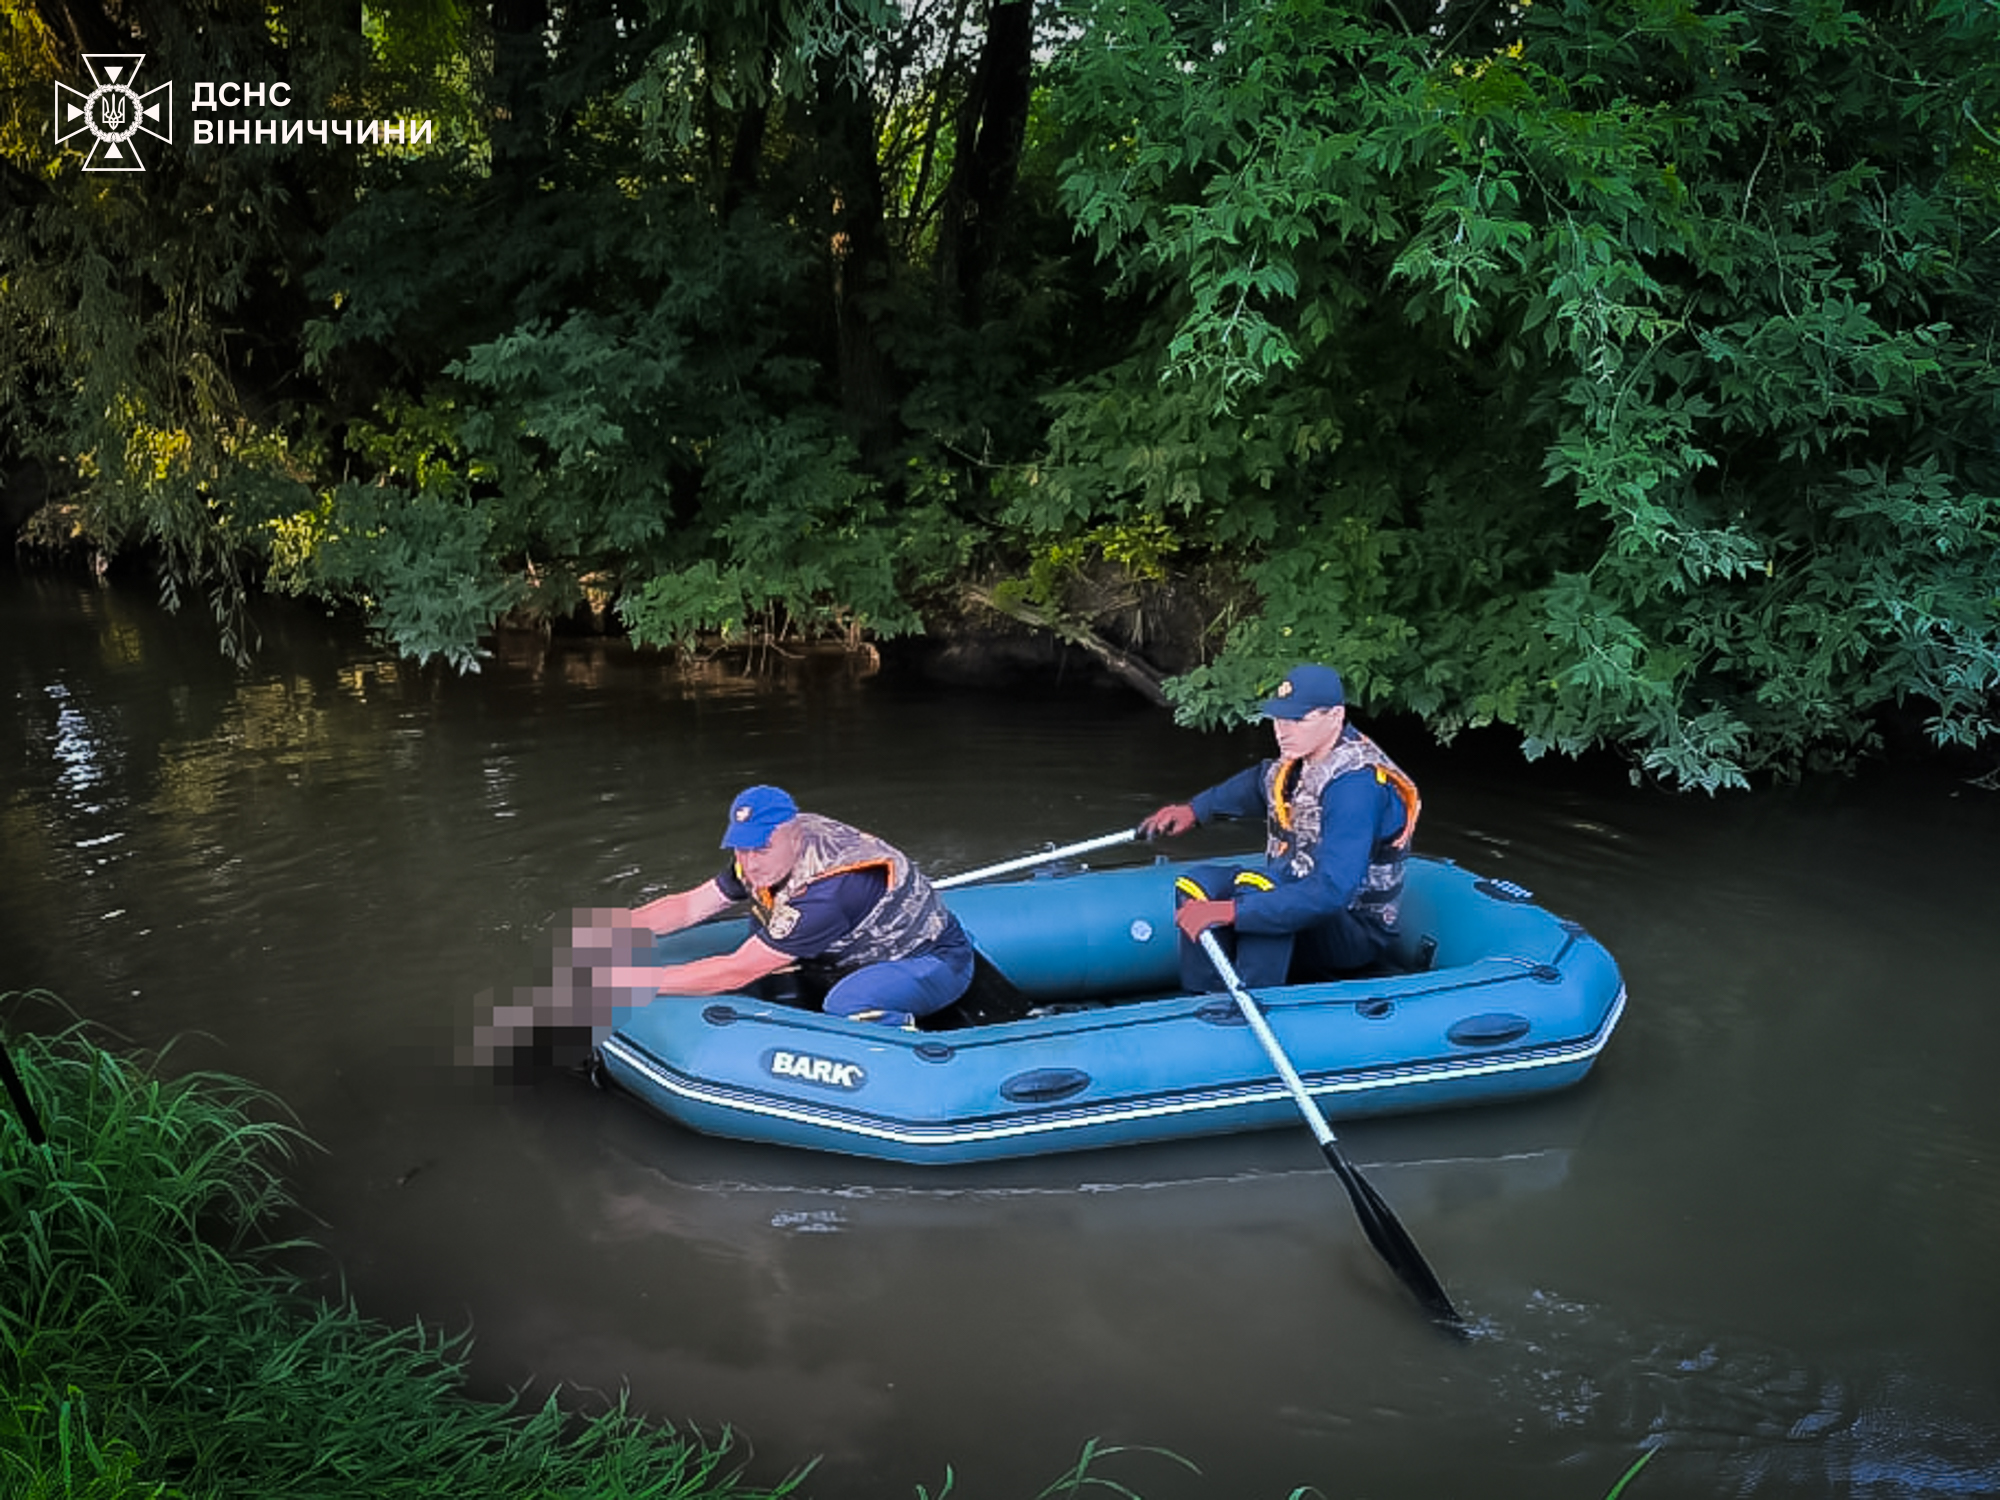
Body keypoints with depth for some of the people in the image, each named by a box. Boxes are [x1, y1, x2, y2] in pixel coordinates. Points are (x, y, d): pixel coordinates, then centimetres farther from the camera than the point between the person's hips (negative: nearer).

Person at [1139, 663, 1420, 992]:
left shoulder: (1356, 784, -27)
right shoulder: (1303, 759, -1)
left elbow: (1331, 892, -37)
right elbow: (1260, 783, 26)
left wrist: (1230, 912, -39)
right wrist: (1193, 809, 16)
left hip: (1359, 934, -9)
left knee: (1256, 890, -34)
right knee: (1197, 885, -3)